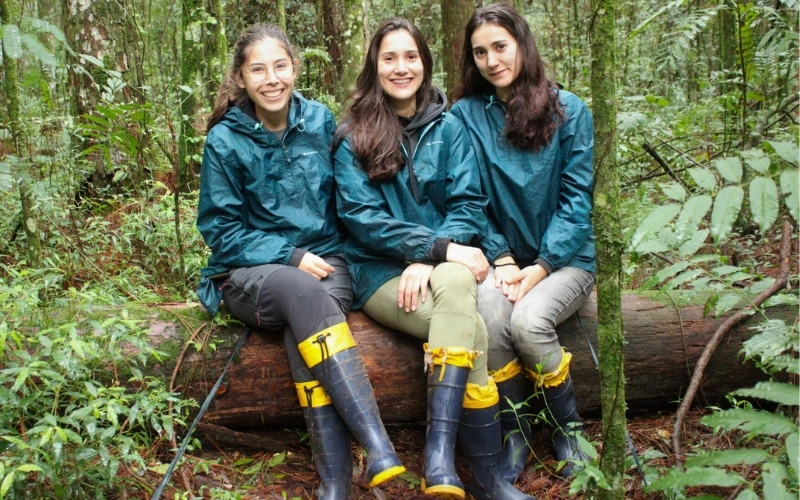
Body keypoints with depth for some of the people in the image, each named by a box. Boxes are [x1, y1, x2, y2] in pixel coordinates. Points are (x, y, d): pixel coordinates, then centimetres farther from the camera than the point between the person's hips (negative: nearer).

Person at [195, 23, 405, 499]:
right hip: (252, 271, -2)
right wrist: (291, 258, -14)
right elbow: (221, 230, -2)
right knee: (303, 293, -36)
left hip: (325, 261, 2)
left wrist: (326, 256, -2)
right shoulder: (226, 138, -2)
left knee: (304, 323, -33)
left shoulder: (320, 120, 5)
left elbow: (344, 201, 14)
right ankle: (377, 445, -43)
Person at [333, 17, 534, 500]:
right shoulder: (353, 138, 3)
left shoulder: (449, 127, 9)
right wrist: (437, 246, -19)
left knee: (455, 286, -34)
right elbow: (362, 217, -7)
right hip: (380, 271, -2)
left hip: (444, 262, 2)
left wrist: (432, 260, -16)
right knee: (470, 327, -29)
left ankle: (440, 448, -36)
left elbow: (469, 204, 2)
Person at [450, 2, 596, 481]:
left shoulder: (569, 110, 0)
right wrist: (502, 260, -12)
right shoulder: (466, 115, 4)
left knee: (528, 318, -31)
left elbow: (577, 198, -4)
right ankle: (514, 429, -7)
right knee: (488, 310, -31)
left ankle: (568, 425, -2)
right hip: (501, 257, 1)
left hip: (566, 257, -1)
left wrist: (541, 267, -14)